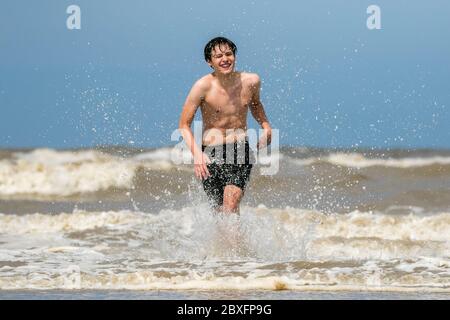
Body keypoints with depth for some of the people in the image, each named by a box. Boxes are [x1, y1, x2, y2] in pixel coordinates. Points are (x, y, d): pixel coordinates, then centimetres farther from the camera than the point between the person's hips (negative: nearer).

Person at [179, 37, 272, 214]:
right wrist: (196, 153, -24)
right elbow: (184, 125, -9)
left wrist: (265, 126, 4)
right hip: (211, 153, -1)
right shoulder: (203, 86, -13)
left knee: (231, 203, -21)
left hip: (241, 151, 1)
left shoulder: (251, 81, -2)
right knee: (220, 210, 5)